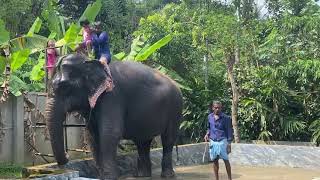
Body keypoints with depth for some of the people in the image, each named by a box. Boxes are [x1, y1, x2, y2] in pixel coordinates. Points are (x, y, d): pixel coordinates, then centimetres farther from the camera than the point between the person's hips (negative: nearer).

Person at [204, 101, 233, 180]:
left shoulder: (225, 118, -7)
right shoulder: (209, 117, 7)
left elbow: (229, 131, -4)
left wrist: (229, 144, -7)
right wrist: (207, 134, 1)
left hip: (222, 141, -4)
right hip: (213, 142, 4)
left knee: (226, 160, -1)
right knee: (215, 161, 9)